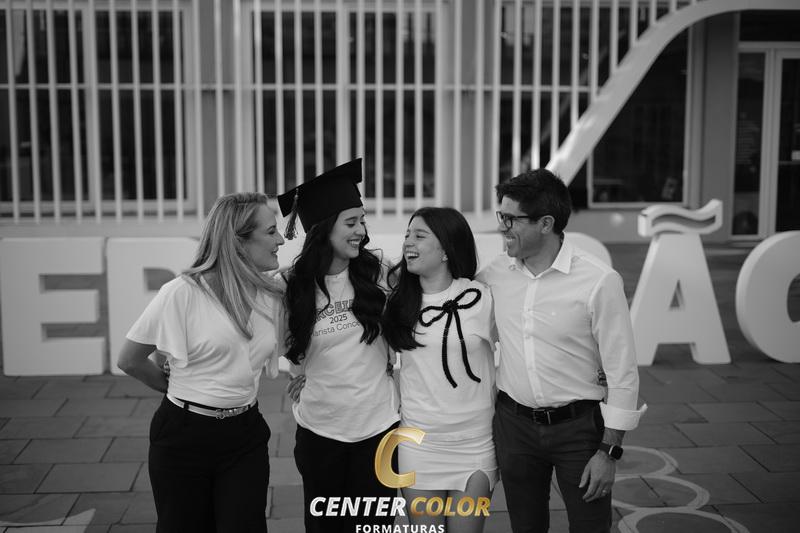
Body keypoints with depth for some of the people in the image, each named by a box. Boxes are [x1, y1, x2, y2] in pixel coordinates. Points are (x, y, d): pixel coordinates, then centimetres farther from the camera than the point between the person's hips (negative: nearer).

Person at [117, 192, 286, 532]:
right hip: (184, 436, -3)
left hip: (245, 437, 3)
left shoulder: (271, 296, -1)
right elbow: (130, 361, -3)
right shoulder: (182, 293, -16)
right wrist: (180, 390, 8)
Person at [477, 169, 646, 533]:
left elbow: (622, 374, -12)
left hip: (579, 426, -4)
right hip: (513, 422, 4)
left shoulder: (599, 281, -16)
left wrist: (609, 452, -11)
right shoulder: (495, 272, -3)